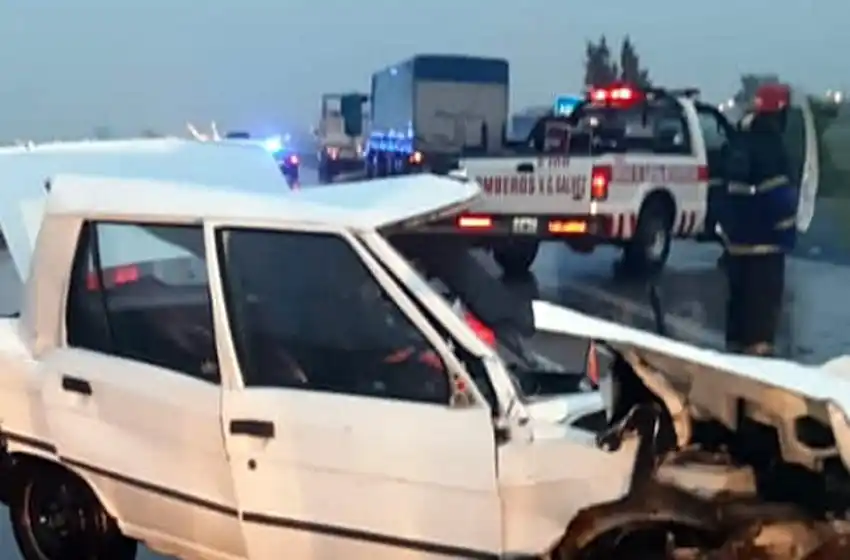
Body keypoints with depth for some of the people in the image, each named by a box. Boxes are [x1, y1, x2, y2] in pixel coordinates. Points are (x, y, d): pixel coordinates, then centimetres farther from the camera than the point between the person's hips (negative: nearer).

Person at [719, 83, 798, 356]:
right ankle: (758, 344, -6)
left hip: (737, 233, 9)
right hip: (764, 236, -9)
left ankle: (736, 341, 23)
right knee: (765, 293, -5)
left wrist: (727, 226, 22)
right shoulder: (770, 146, -16)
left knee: (739, 291, 16)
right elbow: (780, 196, -19)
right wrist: (787, 232, -14)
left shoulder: (740, 142, 13)